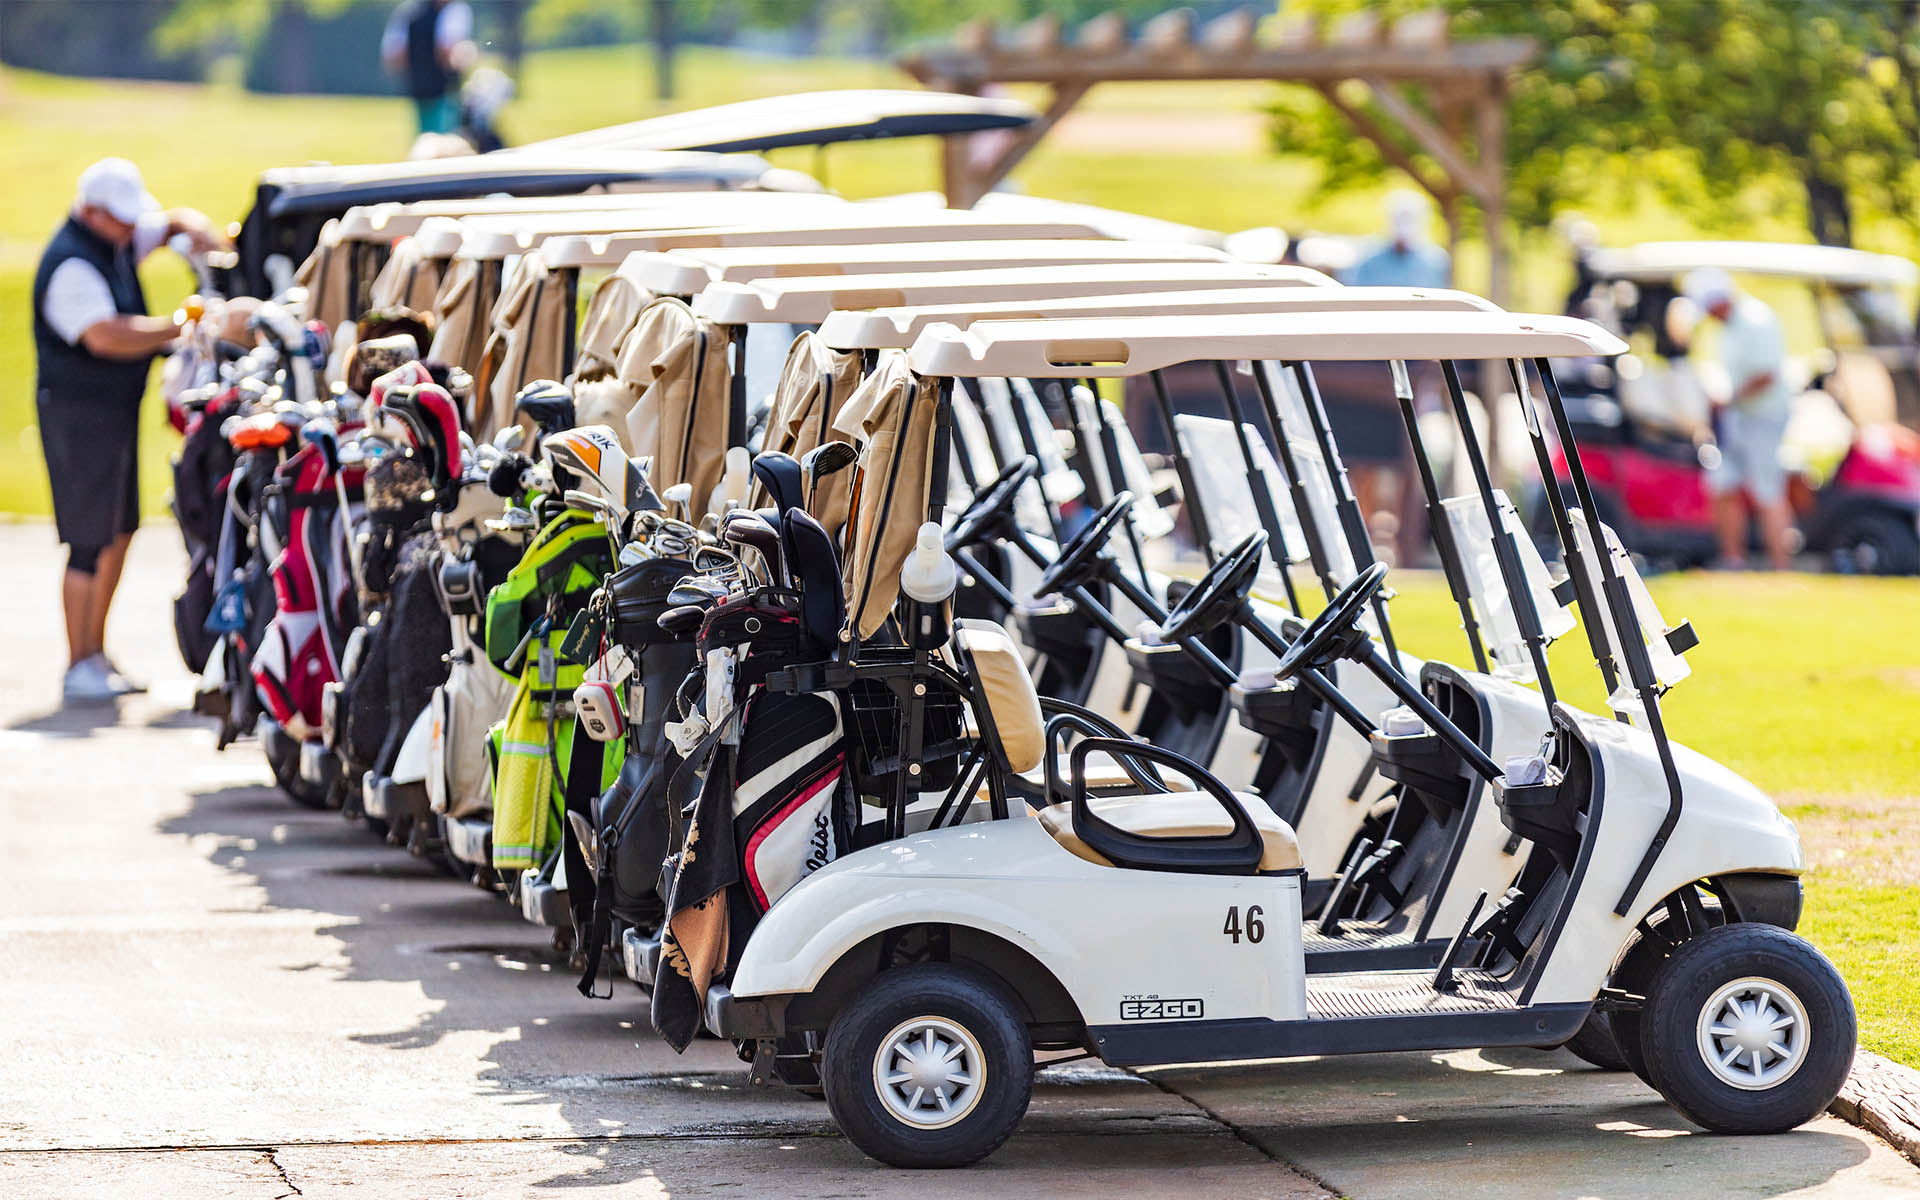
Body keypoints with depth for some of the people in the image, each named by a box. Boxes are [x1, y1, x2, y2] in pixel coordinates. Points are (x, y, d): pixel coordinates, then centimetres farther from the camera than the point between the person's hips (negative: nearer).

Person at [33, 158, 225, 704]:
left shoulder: (118, 240, 8)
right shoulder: (71, 265, -21)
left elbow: (173, 222, 23)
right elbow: (105, 336, -32)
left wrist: (193, 228, -2)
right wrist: (180, 327, -29)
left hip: (116, 409, 10)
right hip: (80, 410, -10)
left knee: (118, 532, 15)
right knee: (90, 539, -9)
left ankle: (96, 654, 24)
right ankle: (79, 667, -5)